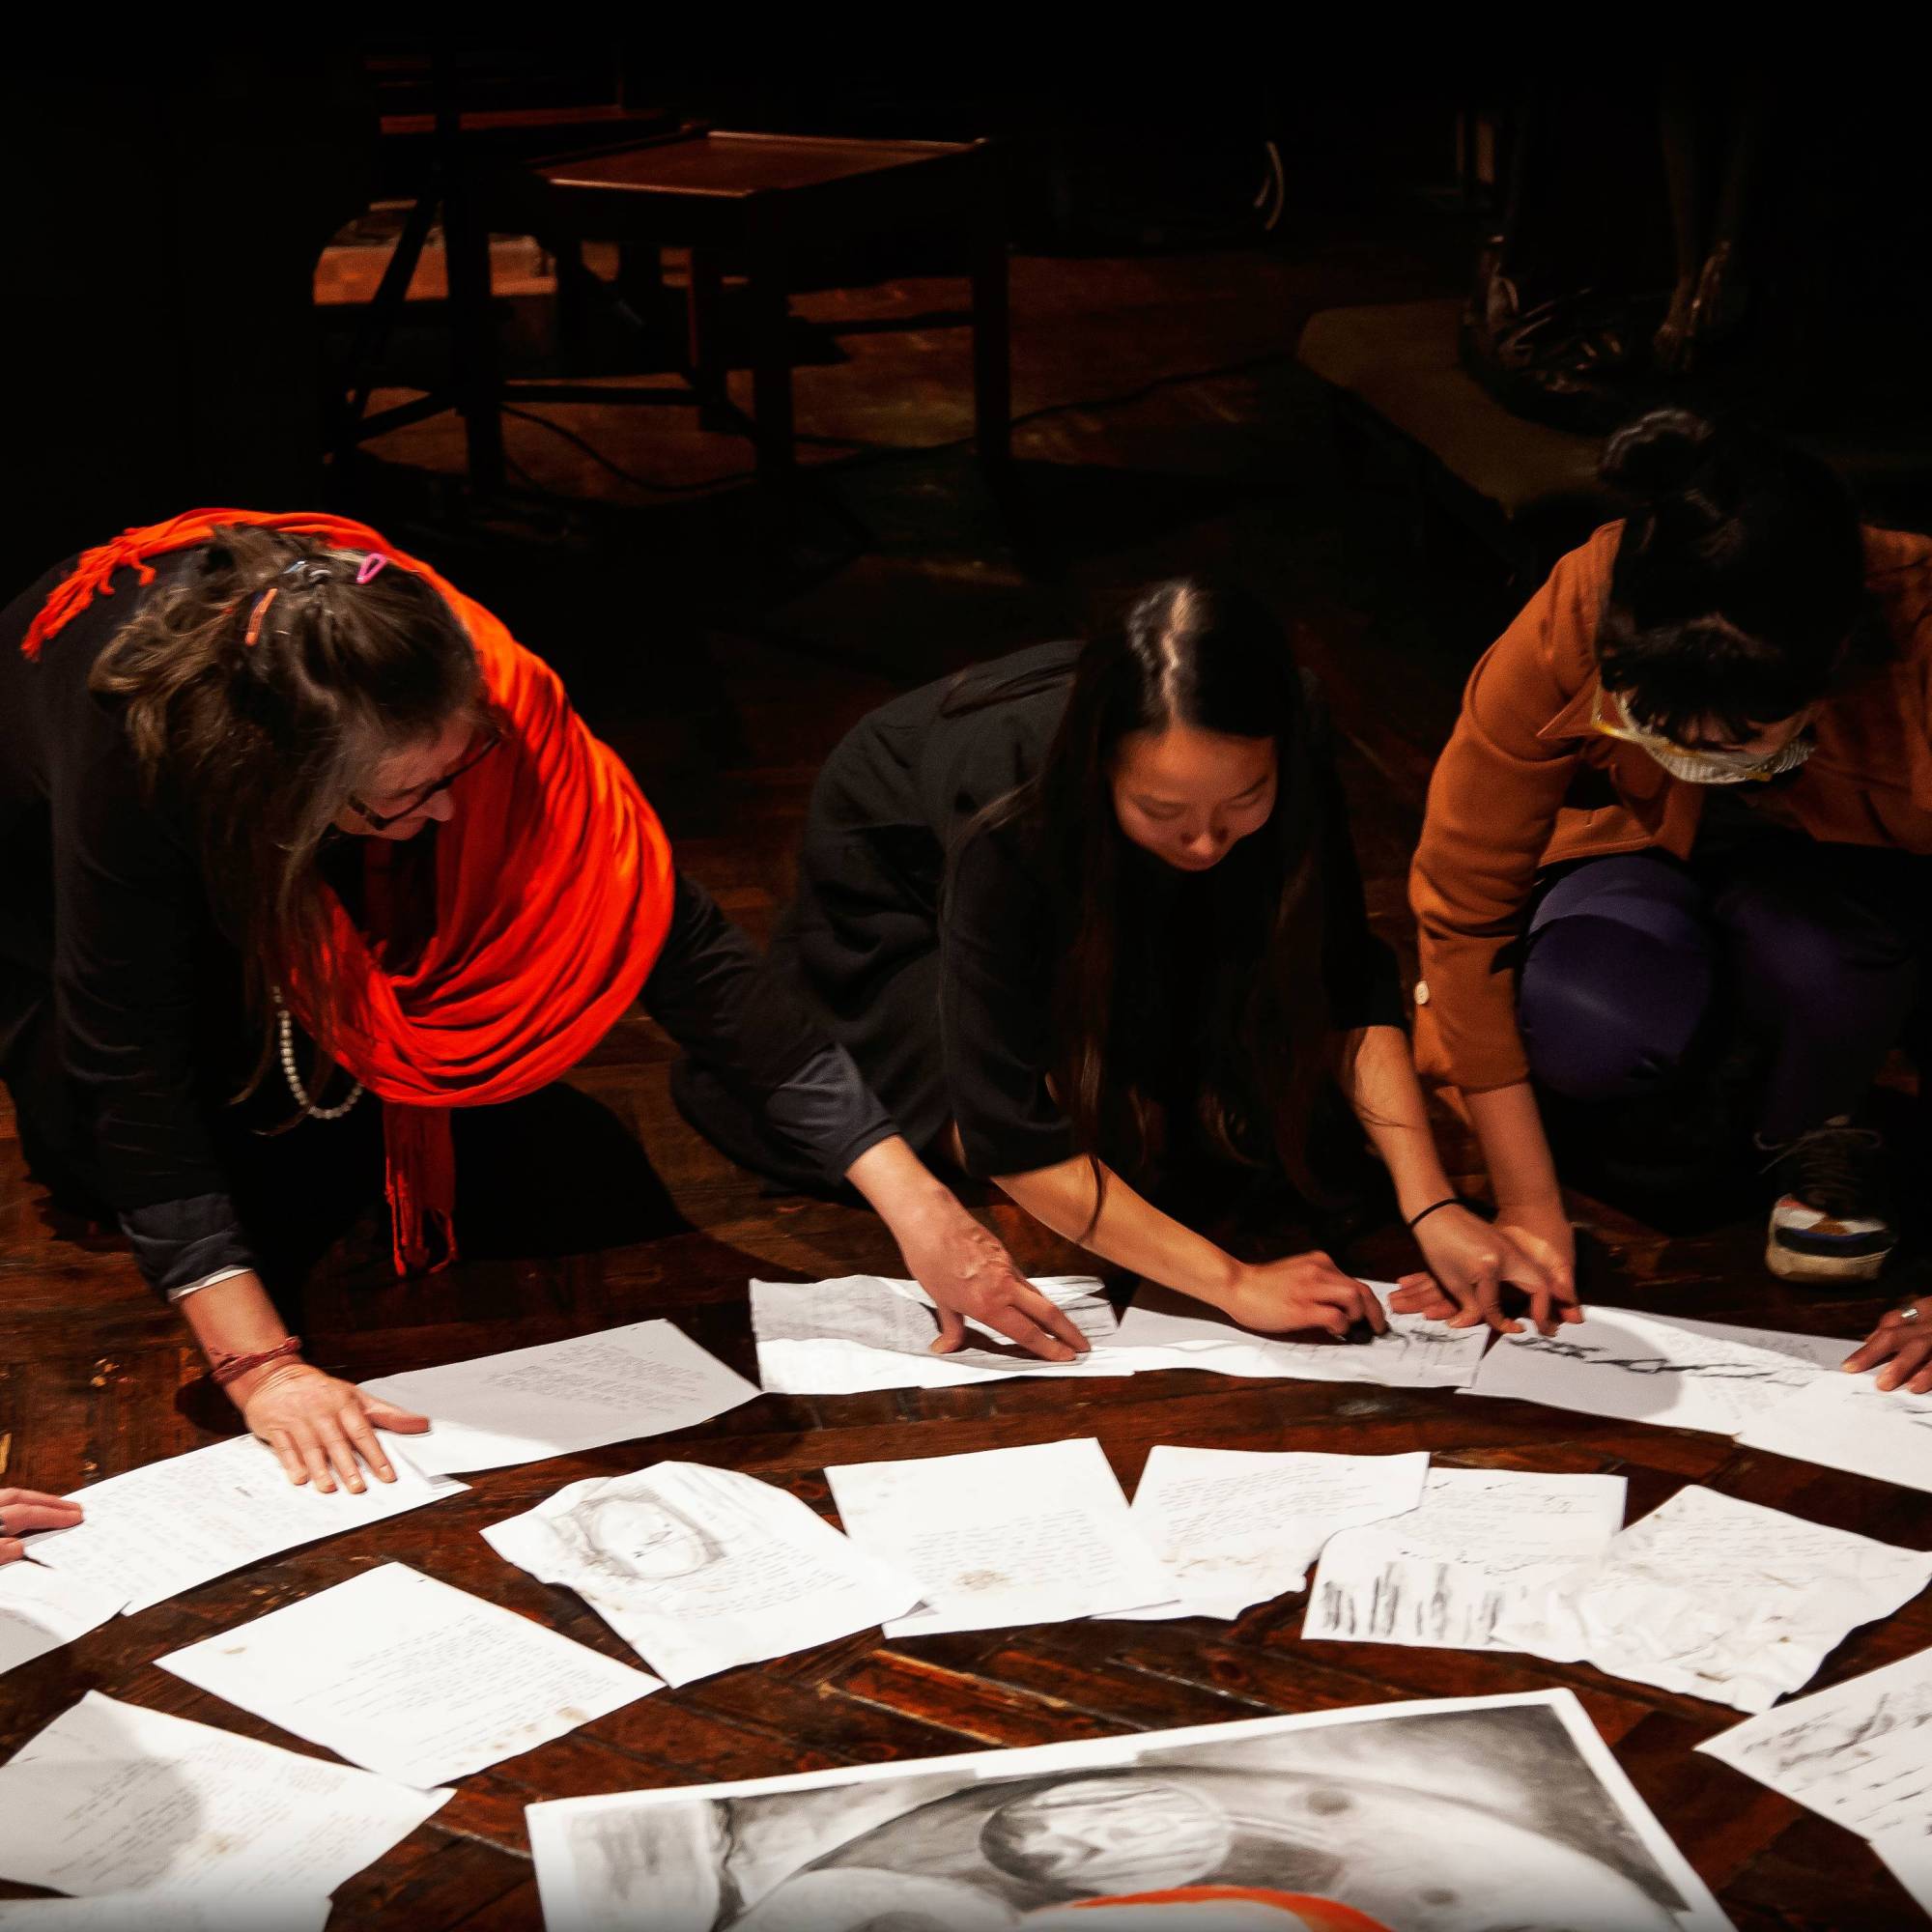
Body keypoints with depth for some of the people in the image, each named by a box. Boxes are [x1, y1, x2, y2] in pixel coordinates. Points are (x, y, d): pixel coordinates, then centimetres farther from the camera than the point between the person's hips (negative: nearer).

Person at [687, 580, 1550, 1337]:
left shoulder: (1283, 758, -35)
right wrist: (1234, 1283, -44)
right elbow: (1012, 1138, -41)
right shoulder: (1014, 815, -45)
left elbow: (1347, 987, -25)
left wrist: (1432, 1205, -37)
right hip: (901, 879, -3)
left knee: (1239, 1116, -11)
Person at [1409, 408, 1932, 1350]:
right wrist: (1528, 1208, -22)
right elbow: (1462, 908, -21)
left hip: (1851, 876, -1)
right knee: (1581, 1026, -34)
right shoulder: (1566, 628, -31)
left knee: (1811, 952, -39)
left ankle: (1811, 1129, -2)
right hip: (1642, 853, 1)